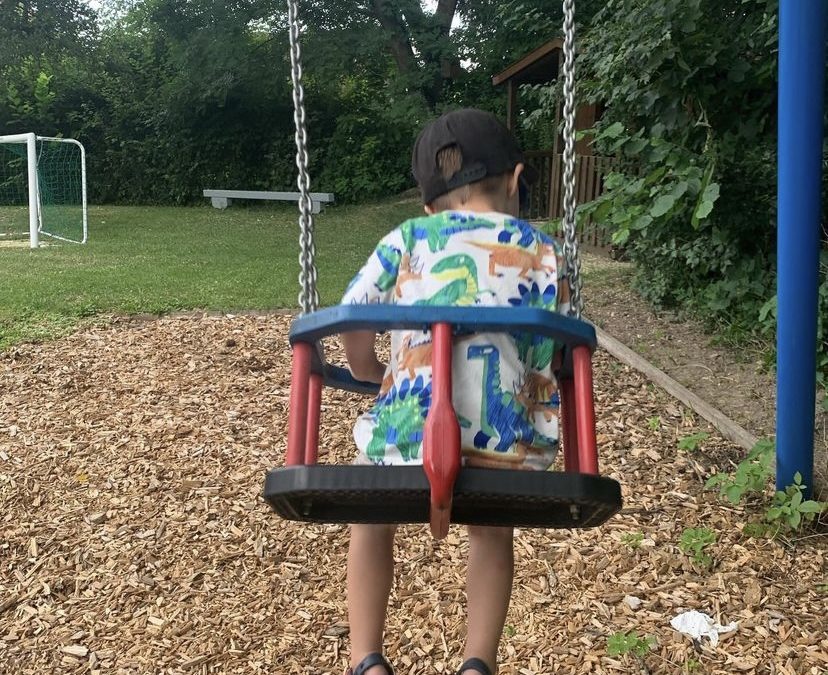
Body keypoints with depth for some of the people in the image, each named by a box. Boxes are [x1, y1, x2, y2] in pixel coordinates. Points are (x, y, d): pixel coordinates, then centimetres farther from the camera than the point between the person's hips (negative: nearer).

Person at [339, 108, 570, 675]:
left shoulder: (406, 239, 15)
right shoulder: (544, 252, 16)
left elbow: (353, 327, 7)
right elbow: (554, 360, 9)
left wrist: (371, 371, 28)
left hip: (409, 439, -1)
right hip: (506, 446, 1)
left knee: (372, 514, 33)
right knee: (492, 527, 36)